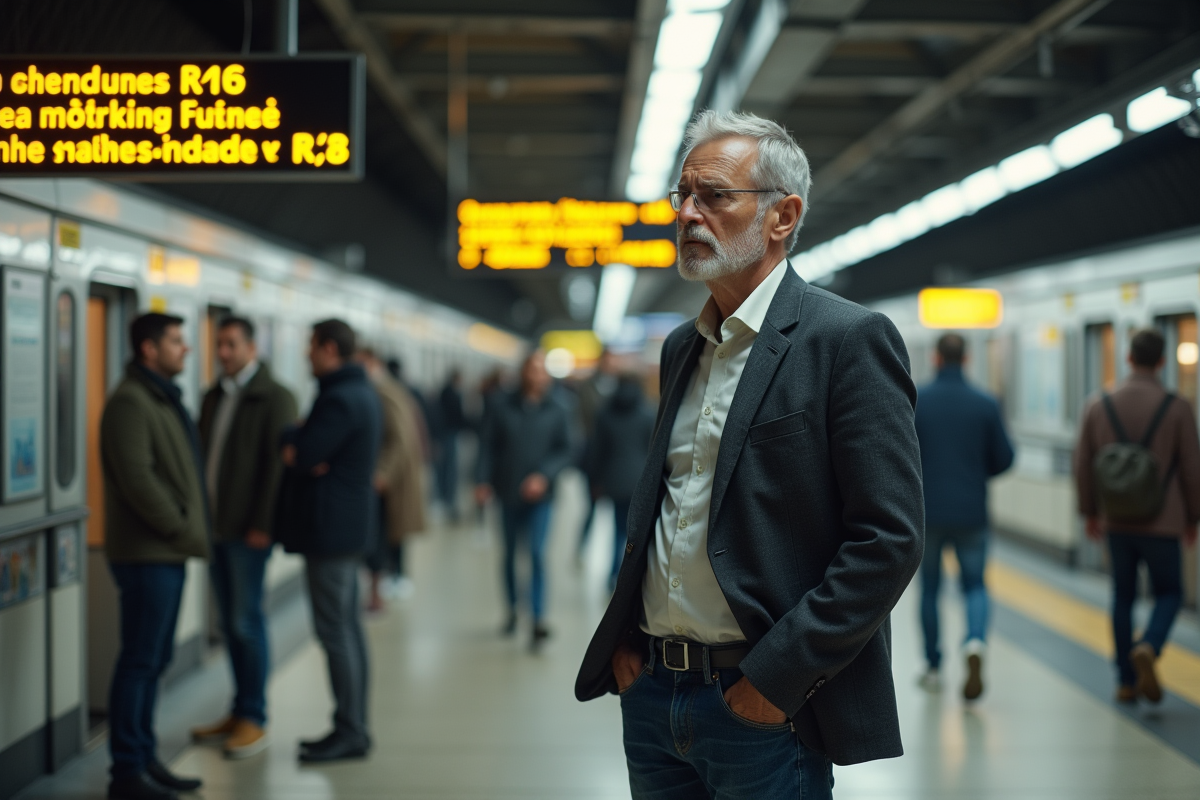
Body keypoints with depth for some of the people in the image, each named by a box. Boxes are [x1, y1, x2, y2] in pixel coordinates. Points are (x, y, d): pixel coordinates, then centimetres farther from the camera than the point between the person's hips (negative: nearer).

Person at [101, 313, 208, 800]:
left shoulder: (163, 399, 17)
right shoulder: (130, 402, -14)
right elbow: (136, 478, -21)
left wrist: (190, 531, 10)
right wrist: (182, 529, -15)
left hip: (168, 553, 10)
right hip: (146, 554, -10)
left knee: (154, 660, 14)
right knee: (139, 661, -5)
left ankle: (145, 760, 22)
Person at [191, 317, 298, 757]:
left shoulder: (274, 397, -7)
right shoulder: (213, 398, 15)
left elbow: (277, 464, -13)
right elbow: (201, 456, 17)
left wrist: (262, 523, -17)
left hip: (248, 529, -7)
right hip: (215, 527, 7)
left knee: (247, 621, -4)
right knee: (230, 623, 11)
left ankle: (254, 720, 4)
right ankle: (239, 713, 20)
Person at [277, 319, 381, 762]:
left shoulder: (339, 399, -18)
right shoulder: (362, 391, 16)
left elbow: (302, 456, -21)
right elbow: (298, 451, 14)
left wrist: (290, 440, -1)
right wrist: (299, 444, -8)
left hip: (330, 526, -10)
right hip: (349, 521, 11)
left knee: (335, 631, -6)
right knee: (348, 628, 13)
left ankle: (349, 731, -1)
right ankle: (354, 727, 19)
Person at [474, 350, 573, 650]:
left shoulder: (556, 411, -1)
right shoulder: (503, 406, 0)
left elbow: (564, 451, -1)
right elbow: (488, 445, 1)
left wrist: (544, 476, -16)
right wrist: (482, 481, -8)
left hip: (539, 494, -2)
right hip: (508, 493, 2)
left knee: (537, 553, -12)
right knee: (510, 554, 13)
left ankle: (538, 620, -13)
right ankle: (512, 609, 30)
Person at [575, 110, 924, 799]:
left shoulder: (850, 340, -10)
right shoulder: (682, 348, 13)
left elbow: (890, 539, -15)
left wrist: (779, 675, -17)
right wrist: (624, 635, 8)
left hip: (765, 707, -7)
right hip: (652, 692, 7)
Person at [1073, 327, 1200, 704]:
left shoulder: (1098, 405, -3)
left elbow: (1083, 464, 3)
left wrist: (1090, 512, 17)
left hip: (1117, 521, 3)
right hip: (1161, 522, -2)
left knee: (1123, 596, 14)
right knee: (1169, 593, 12)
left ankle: (1127, 682, 16)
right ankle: (1148, 648, -15)